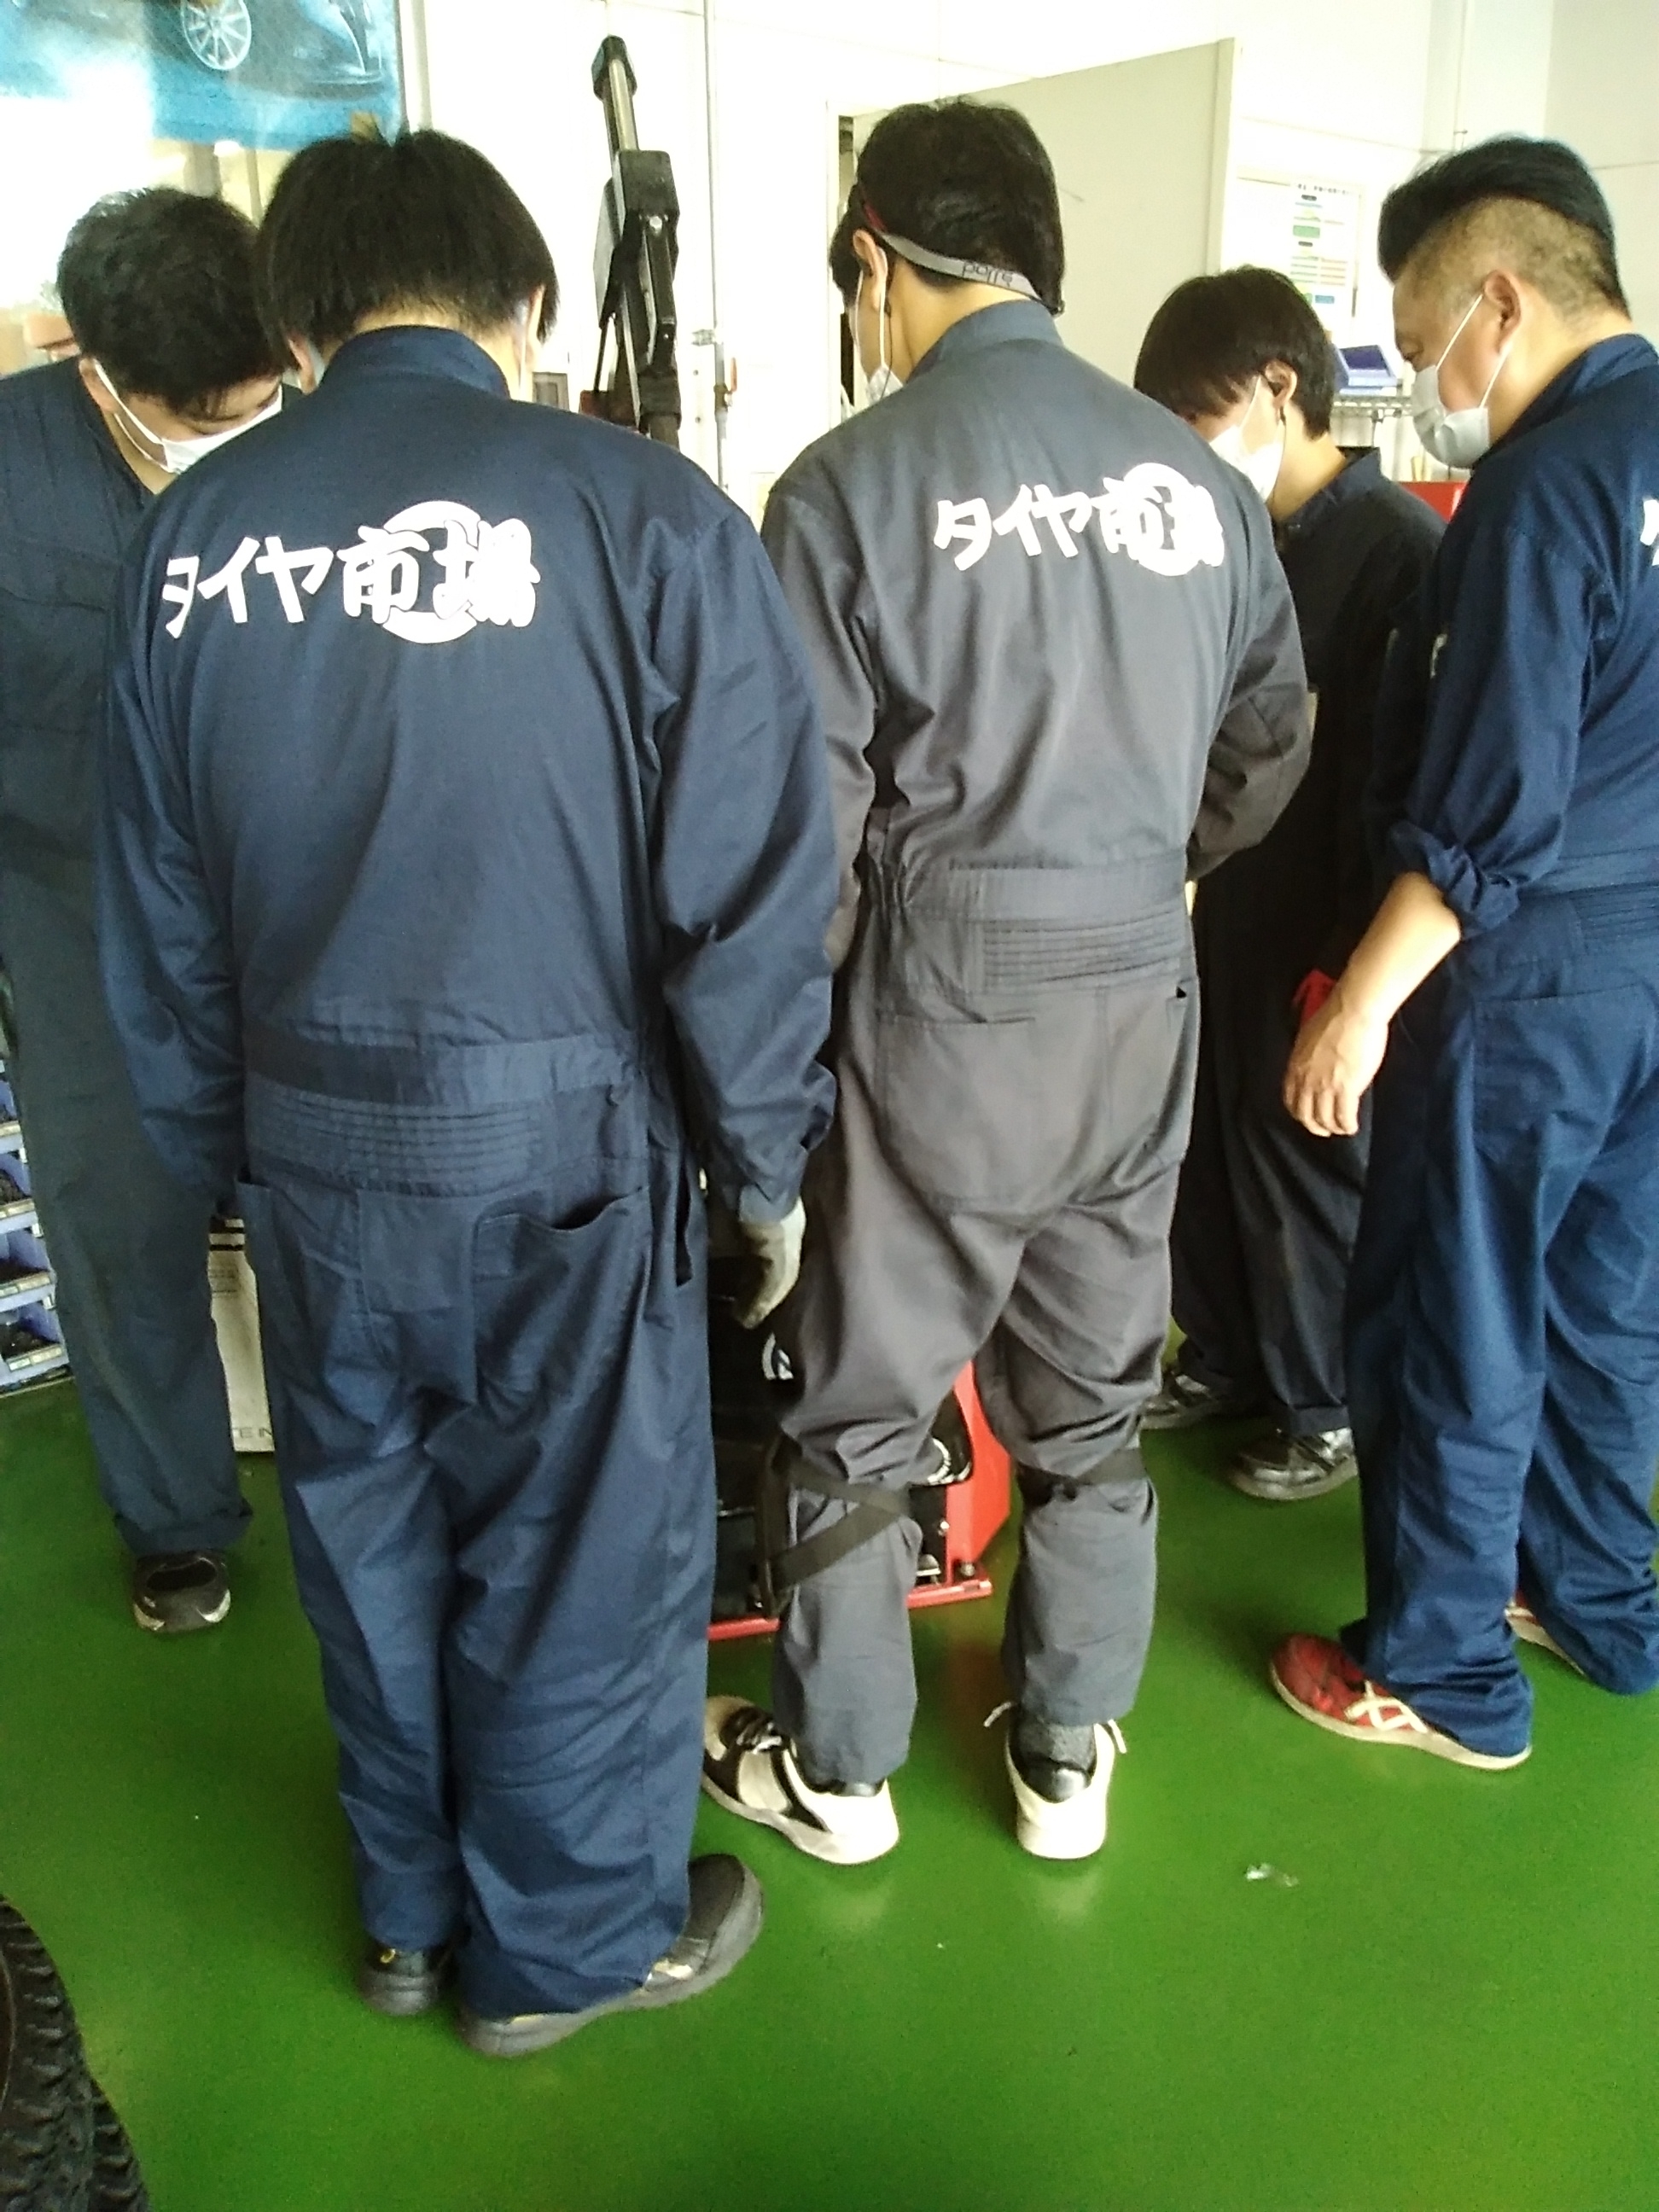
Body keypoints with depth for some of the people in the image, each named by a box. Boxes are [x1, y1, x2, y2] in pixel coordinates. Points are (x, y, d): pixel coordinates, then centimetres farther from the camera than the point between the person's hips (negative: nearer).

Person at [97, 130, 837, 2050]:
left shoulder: (193, 531, 2)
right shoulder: (637, 509, -12)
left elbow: (158, 902, 8)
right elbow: (747, 884, -12)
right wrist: (762, 1160, 1)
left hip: (312, 1143, 5)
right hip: (559, 1137, -4)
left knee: (368, 1537, 21)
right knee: (580, 1551, 14)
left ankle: (411, 1909, 43)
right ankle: (568, 1943, 36)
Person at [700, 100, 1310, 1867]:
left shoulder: (850, 483, -11)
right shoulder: (1196, 477, 2)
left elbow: (808, 812, -12)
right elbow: (1270, 750, 9)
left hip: (938, 1007, -4)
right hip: (1142, 1005, 5)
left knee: (860, 1407, 13)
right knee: (1090, 1406, 18)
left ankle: (836, 1769, 30)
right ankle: (1069, 1756, 35)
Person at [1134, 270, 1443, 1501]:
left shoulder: (1399, 544, -15)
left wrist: (1352, 957, -18)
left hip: (1322, 922, -8)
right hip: (1234, 900, 8)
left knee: (1309, 1160, 5)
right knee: (1209, 1140, 16)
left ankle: (1335, 1407, 24)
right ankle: (1226, 1359, 36)